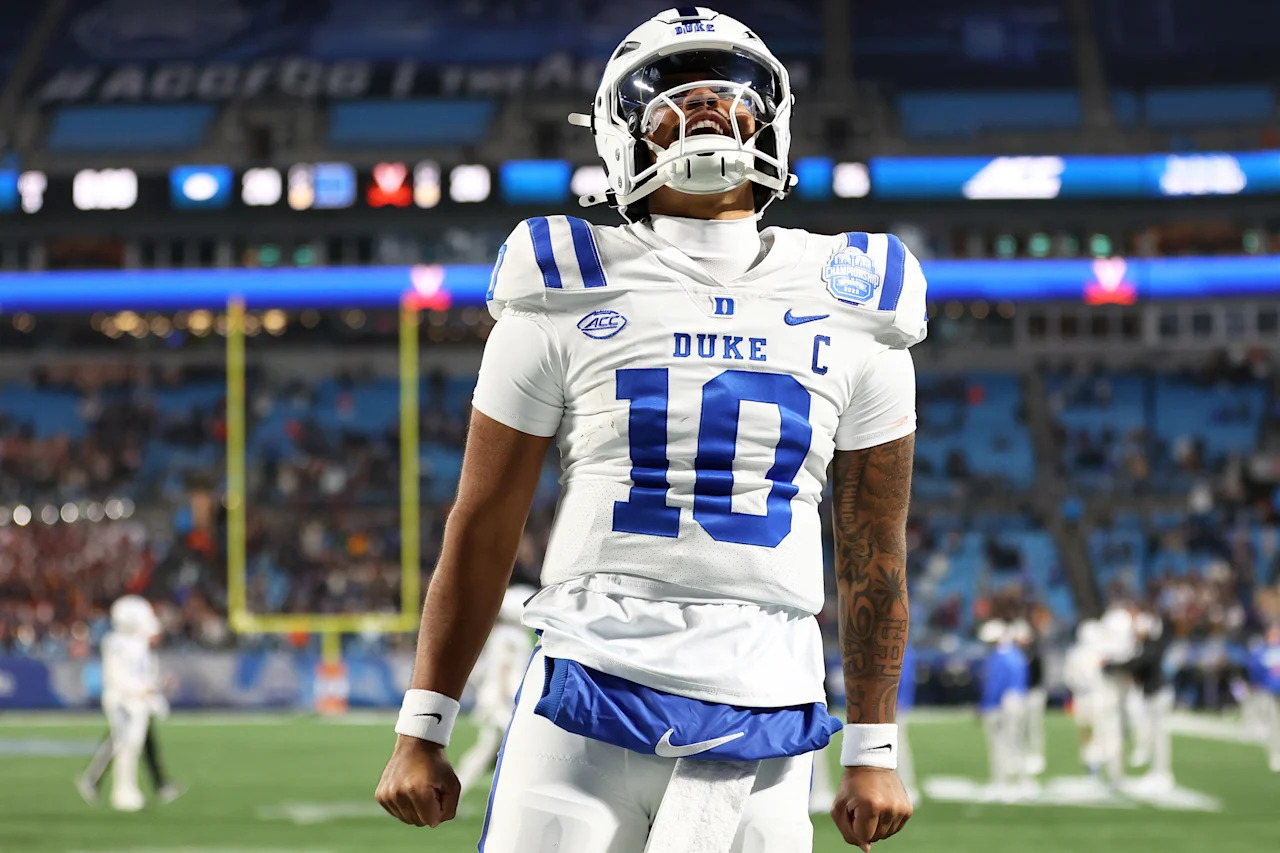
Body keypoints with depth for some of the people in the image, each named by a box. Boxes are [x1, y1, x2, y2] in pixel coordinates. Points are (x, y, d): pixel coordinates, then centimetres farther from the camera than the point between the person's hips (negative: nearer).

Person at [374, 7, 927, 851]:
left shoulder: (853, 312, 9)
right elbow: (482, 528, 8)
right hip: (590, 692, -1)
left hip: (762, 722, 1)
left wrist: (875, 751, 13)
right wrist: (422, 731, 6)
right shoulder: (570, 299, 4)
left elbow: (874, 554, 14)